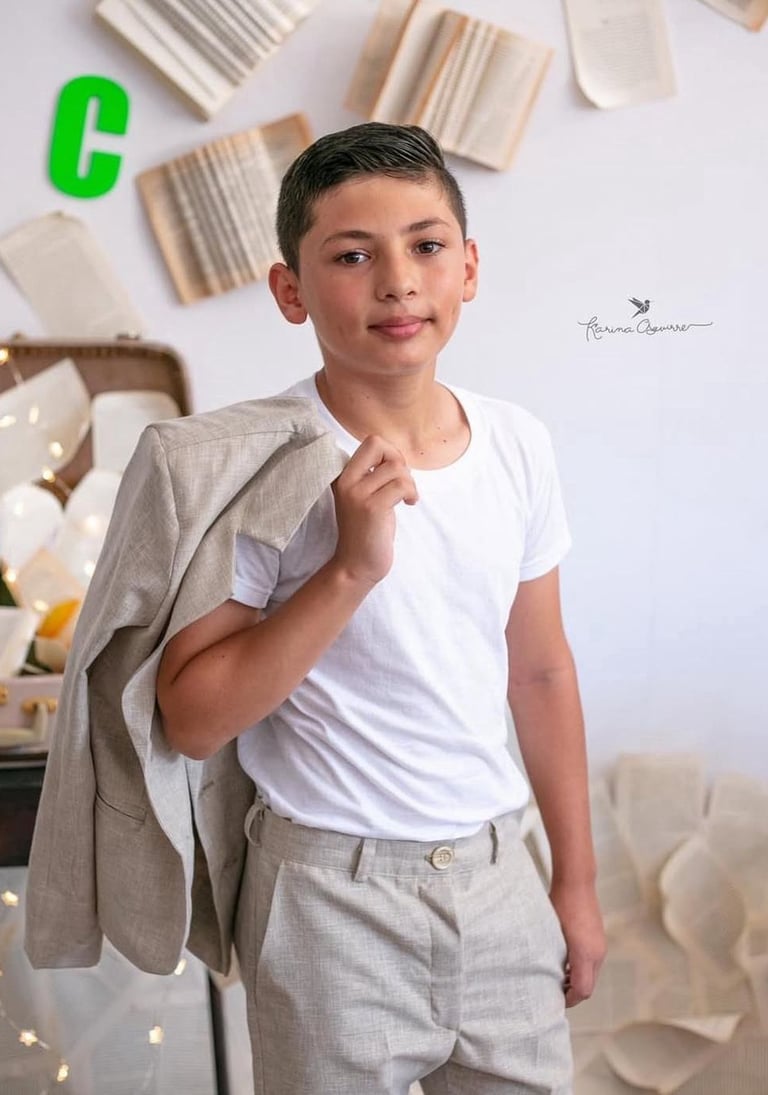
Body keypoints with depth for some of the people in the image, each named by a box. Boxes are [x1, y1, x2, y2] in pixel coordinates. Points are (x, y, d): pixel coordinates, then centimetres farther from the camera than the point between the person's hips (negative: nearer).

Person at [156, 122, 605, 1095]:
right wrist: (350, 570, -27)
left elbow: (540, 671, 7)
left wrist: (576, 880, 13)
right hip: (334, 893, -4)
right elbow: (191, 720, -17)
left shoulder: (518, 445, -2)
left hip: (496, 871, 5)